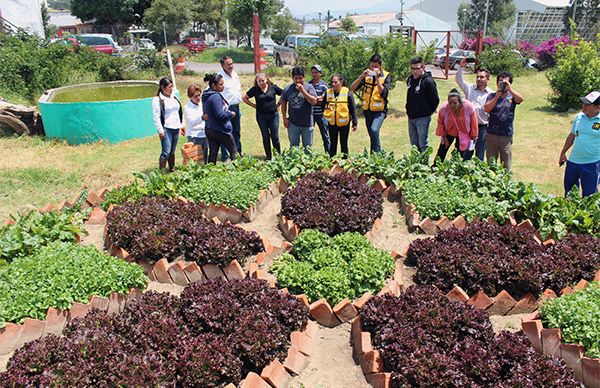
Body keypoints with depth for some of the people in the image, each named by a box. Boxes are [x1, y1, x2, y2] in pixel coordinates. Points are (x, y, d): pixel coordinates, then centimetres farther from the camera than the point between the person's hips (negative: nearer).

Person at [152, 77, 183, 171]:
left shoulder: (174, 97, 12)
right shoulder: (157, 100, -8)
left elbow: (180, 112, 20)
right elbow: (156, 117, -11)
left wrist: (182, 125, 17)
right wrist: (160, 131, -15)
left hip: (176, 129, 7)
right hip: (166, 129, -6)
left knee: (172, 152, 13)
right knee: (166, 152, -11)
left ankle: (172, 170, 23)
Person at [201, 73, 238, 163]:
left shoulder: (206, 96, 9)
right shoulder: (216, 96, -20)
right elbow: (220, 114, -24)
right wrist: (230, 114, -8)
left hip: (209, 129, 8)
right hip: (221, 130, -8)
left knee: (212, 153, 10)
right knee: (233, 151, 6)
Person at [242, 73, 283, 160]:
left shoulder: (273, 87, -4)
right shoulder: (255, 89, -2)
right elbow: (244, 98, 7)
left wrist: (278, 104, 1)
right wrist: (254, 105, 3)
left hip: (273, 115, -1)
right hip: (261, 116, 1)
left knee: (275, 137, 2)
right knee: (265, 137, 10)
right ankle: (268, 156, 20)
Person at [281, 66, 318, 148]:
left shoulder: (309, 87, -6)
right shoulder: (287, 89, 2)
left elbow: (314, 101, -17)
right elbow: (283, 103, 9)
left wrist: (303, 91, -22)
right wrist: (284, 119, 4)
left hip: (307, 123, -2)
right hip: (292, 123, 2)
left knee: (307, 147, 11)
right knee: (293, 146, 15)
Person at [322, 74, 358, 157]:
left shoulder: (347, 92, -7)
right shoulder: (328, 92, 2)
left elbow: (352, 108, -4)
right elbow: (323, 106, 11)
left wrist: (355, 123, -4)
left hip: (344, 123, -3)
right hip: (332, 123, 3)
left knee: (344, 144, 9)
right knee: (333, 144, 12)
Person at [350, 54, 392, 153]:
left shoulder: (386, 76, -3)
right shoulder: (367, 74, 5)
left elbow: (384, 93, -17)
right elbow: (352, 88, -4)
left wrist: (377, 78, -22)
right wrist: (362, 76, -16)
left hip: (380, 111, -4)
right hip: (368, 110, 4)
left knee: (374, 130, -27)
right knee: (372, 136, 13)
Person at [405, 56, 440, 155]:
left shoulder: (428, 81, -13)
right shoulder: (410, 79, 10)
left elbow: (435, 100, -9)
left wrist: (428, 112, -2)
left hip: (423, 118, -7)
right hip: (411, 117, 8)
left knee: (423, 144, -2)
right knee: (414, 144, 15)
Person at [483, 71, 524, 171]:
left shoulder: (512, 96, 2)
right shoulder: (492, 96, 4)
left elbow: (520, 99, -19)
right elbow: (487, 109, -11)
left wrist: (509, 89, -28)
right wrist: (497, 96, -18)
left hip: (507, 136, -1)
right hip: (491, 135, 1)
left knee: (506, 165, 6)